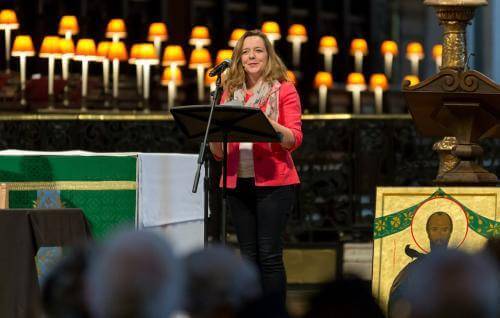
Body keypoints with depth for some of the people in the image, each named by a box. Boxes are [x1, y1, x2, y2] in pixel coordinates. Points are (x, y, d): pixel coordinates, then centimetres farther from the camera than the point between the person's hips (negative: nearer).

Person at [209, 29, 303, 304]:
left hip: (273, 182, -4)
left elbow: (295, 139, -6)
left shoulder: (284, 90, 4)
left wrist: (270, 125, -23)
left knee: (269, 254, -10)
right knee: (249, 256, 4)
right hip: (238, 183, 4)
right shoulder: (231, 93, 16)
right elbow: (218, 152, 14)